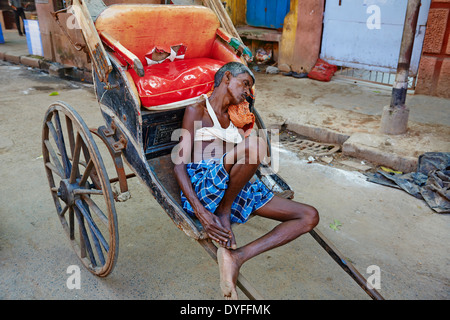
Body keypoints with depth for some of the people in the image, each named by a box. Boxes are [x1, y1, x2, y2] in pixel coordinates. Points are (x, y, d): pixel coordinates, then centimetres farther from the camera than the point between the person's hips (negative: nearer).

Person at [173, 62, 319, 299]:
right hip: (202, 185, -7)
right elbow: (179, 164, -8)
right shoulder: (196, 110, 3)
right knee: (256, 145, -34)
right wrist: (200, 212, -19)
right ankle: (223, 214, -14)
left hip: (235, 189, 7)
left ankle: (236, 256, -18)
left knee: (310, 217, -3)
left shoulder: (232, 117, 25)